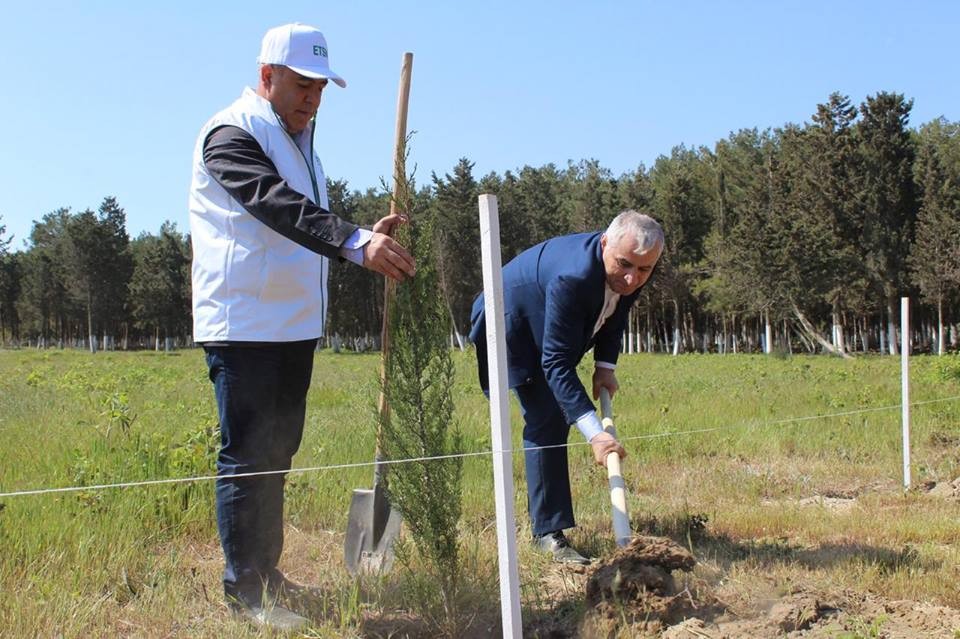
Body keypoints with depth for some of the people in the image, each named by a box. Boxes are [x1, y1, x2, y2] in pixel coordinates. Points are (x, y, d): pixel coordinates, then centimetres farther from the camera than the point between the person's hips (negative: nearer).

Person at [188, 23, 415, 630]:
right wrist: (355, 242, -41)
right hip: (245, 324, -9)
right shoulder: (231, 133, -11)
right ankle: (246, 592, 4)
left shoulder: (299, 138, 19)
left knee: (277, 454, 15)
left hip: (294, 324, 9)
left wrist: (366, 237, 2)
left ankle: (266, 574, 26)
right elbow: (278, 207, -28)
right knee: (248, 457, -5)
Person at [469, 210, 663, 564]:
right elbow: (556, 363, -42)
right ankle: (550, 532, -11)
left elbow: (616, 311, 2)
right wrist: (594, 432, -48)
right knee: (545, 422, -16)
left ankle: (542, 507, 34)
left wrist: (605, 364, -9)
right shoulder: (573, 277, -43)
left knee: (557, 416, 16)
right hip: (516, 326, -8)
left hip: (551, 328, 8)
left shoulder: (630, 271, -21)